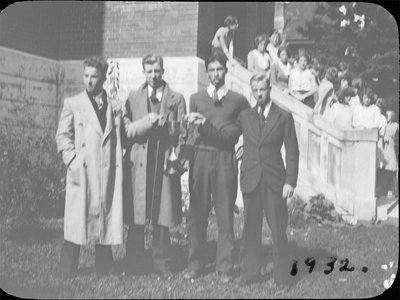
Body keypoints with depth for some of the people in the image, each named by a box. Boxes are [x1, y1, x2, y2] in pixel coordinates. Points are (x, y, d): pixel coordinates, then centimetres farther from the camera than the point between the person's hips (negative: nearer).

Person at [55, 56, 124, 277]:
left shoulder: (113, 105, 13)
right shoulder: (72, 104, 7)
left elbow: (118, 137, 15)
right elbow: (62, 136, 3)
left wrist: (119, 163, 4)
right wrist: (72, 161, -8)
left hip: (108, 171, 3)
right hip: (82, 171, -2)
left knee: (106, 216, 5)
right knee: (76, 218, -3)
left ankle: (103, 267, 14)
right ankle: (68, 269, 5)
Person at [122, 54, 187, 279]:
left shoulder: (177, 99, 11)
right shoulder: (133, 98, 12)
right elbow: (126, 129, 2)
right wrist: (147, 121, -11)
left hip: (165, 162, 0)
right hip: (139, 163, 0)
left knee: (163, 217, 1)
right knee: (136, 218, 0)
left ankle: (162, 263, 12)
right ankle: (134, 265, 11)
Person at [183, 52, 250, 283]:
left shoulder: (238, 100, 8)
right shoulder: (196, 98, 12)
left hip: (226, 159, -1)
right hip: (200, 157, 1)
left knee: (225, 214, 0)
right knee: (197, 213, 1)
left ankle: (225, 267, 7)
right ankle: (195, 264, 12)